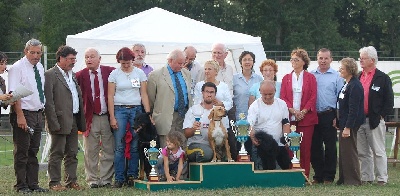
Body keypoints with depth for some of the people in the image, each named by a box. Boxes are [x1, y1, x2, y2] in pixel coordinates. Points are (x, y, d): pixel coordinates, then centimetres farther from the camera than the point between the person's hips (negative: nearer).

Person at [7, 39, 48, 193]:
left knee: (33, 151, 11)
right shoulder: (17, 68, -11)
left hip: (38, 113, 7)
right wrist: (20, 116, -23)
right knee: (21, 151, -2)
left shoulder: (40, 67, 12)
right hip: (23, 113, -7)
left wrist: (42, 112, 12)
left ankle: (33, 184, 16)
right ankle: (21, 185, 4)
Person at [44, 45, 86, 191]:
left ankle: (71, 181, 17)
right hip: (60, 121, -7)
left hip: (74, 121, 8)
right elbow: (48, 101, -13)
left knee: (72, 154, 11)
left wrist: (81, 120, 11)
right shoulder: (50, 75, -8)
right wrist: (54, 123, -18)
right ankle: (54, 183, 4)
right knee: (57, 154, -1)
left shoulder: (73, 75, 17)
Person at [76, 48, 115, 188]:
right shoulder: (80, 75, -1)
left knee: (108, 151, 4)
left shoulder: (110, 72, 2)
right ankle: (92, 179, 12)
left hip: (107, 117, 1)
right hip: (90, 118, -1)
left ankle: (106, 179, 12)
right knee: (91, 152, 4)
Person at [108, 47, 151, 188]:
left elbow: (144, 94, 6)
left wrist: (148, 113, -1)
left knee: (134, 146, 1)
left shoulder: (140, 73, 6)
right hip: (119, 109, -1)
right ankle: (119, 178, 1)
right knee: (119, 146, -3)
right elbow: (110, 96, 2)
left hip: (136, 110, 1)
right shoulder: (114, 74, 3)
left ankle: (132, 176, 9)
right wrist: (112, 117, -5)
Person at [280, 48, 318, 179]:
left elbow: (313, 97, 1)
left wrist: (303, 112, -11)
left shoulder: (310, 78, 7)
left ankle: (304, 176, 2)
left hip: (306, 118, -2)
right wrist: (292, 111, -9)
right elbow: (282, 97, 6)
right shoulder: (286, 78, 13)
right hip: (290, 118, 2)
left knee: (305, 147, -3)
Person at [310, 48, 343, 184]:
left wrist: (338, 117, -6)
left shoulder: (336, 76, 3)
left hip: (329, 115, -2)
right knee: (315, 146, 6)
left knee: (330, 147, 1)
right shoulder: (311, 76, 9)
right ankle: (318, 175, 14)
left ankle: (329, 177, 7)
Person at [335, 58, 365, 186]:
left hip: (350, 124, -10)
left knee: (349, 152, -4)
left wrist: (348, 127, -23)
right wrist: (338, 122, 19)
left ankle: (353, 180, 2)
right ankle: (344, 179, 21)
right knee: (343, 152, 14)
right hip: (344, 124, 10)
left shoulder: (355, 86, -17)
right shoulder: (347, 85, 14)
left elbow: (353, 109, -21)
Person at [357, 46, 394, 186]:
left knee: (378, 152, -2)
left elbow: (389, 101, -4)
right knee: (363, 152, 9)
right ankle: (366, 178, 16)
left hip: (375, 121, -6)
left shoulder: (383, 78, -2)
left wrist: (381, 116, -9)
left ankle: (382, 178, 2)